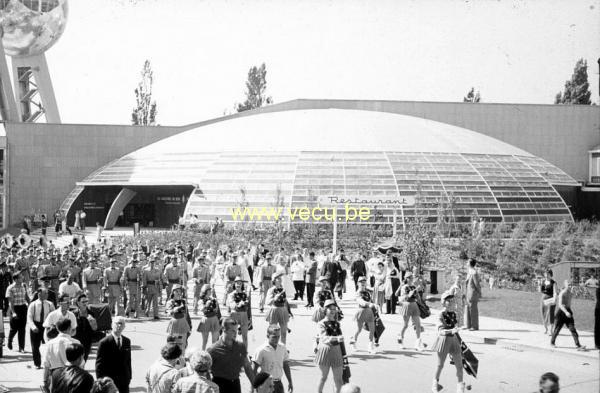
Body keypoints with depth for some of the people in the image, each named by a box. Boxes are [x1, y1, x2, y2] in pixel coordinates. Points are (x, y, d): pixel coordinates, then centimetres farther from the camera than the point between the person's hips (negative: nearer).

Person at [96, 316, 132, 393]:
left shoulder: (127, 341, 7)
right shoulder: (104, 342, -10)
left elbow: (128, 360, 11)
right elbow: (99, 364, -9)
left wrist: (129, 377, 8)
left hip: (124, 379, 5)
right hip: (109, 380, -5)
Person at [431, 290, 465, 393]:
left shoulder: (453, 314, 2)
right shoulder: (441, 315, -16)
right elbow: (441, 330, -26)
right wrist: (451, 331, -41)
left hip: (454, 340, 5)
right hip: (444, 340, -5)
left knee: (459, 365, 4)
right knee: (440, 365, 10)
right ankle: (435, 383, 32)